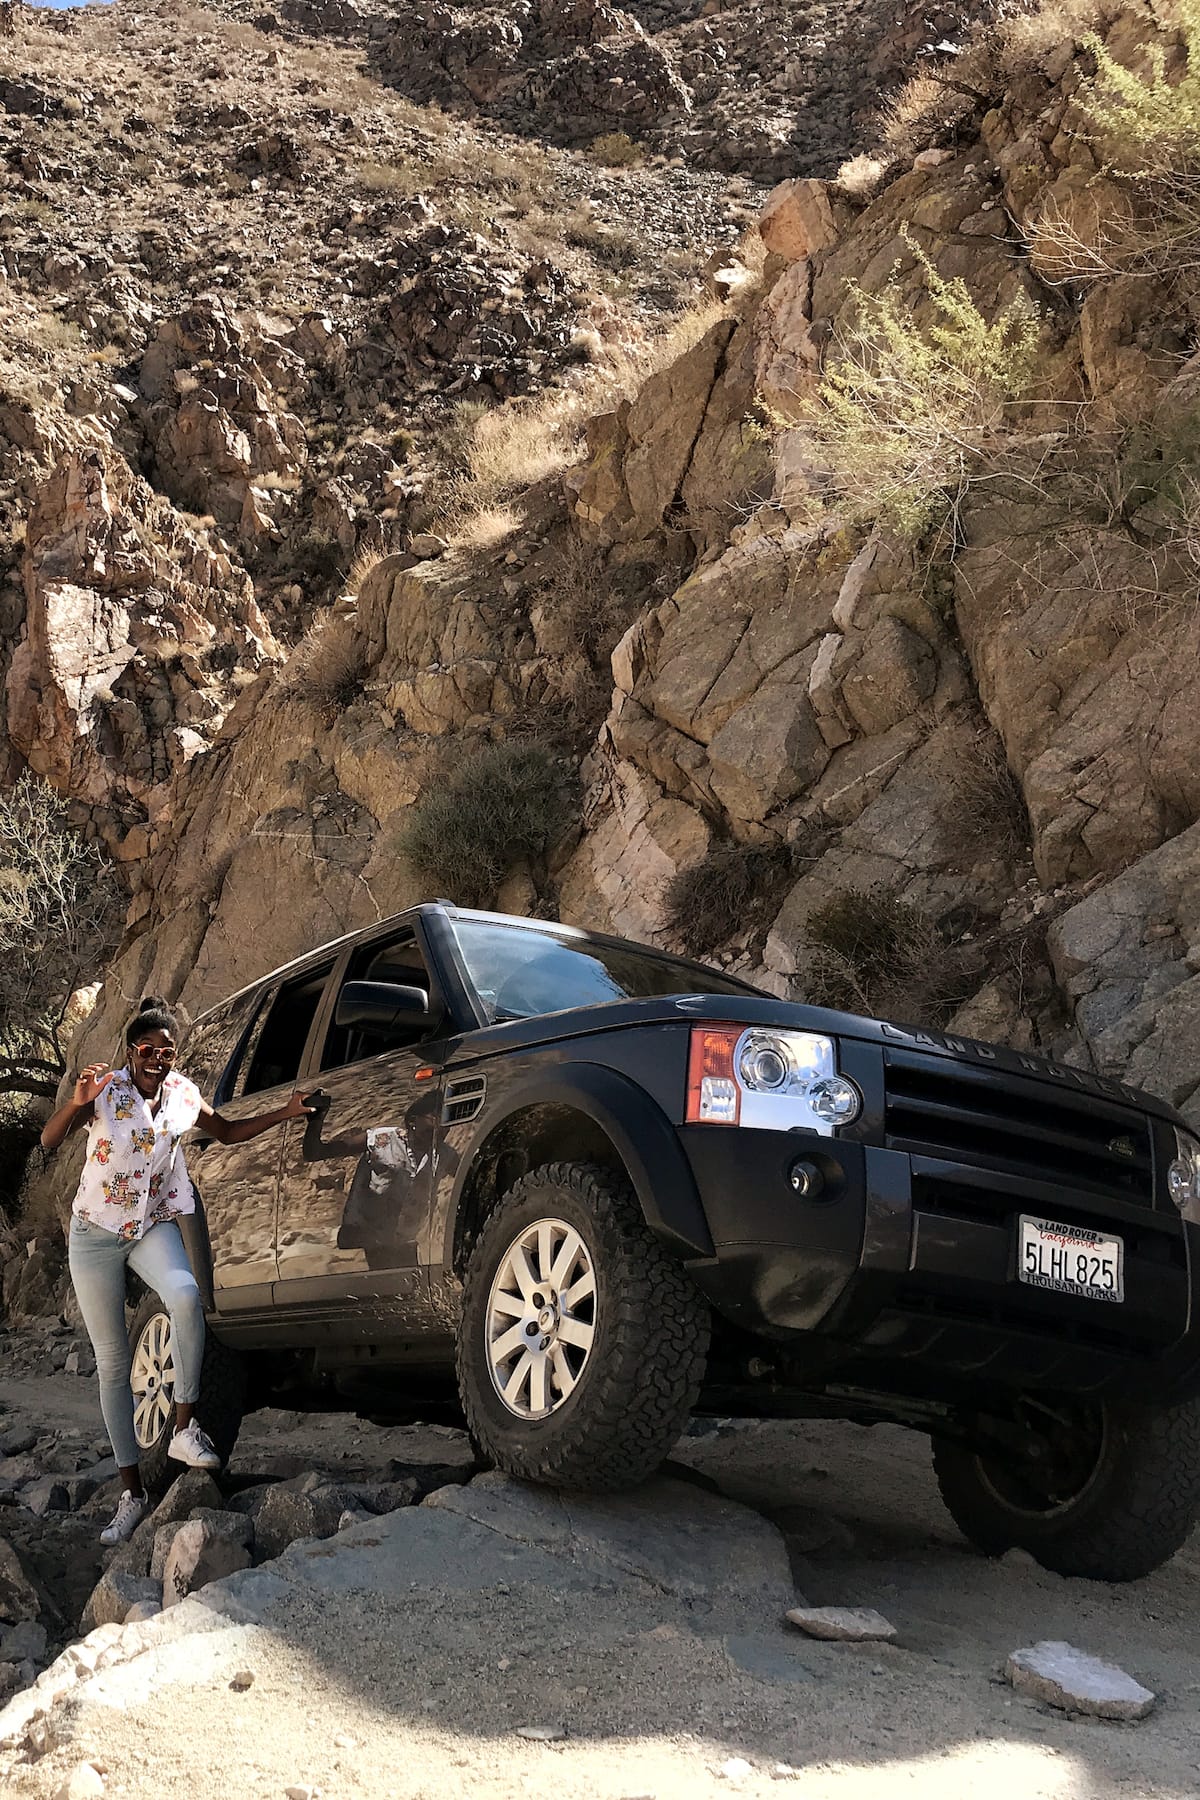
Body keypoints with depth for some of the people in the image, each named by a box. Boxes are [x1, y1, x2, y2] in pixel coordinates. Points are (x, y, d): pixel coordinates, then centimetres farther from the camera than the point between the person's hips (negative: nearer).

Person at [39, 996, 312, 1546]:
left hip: (154, 1226, 1)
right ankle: (132, 1489, 10)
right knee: (111, 1362, 1)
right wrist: (77, 1103, -51)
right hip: (96, 1232, -1)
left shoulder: (182, 1094, -5)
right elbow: (49, 1140, -31)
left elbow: (227, 1132, 12)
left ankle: (184, 1430, -23)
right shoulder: (105, 1090, -16)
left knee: (185, 1295, -33)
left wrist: (283, 1114, -1)